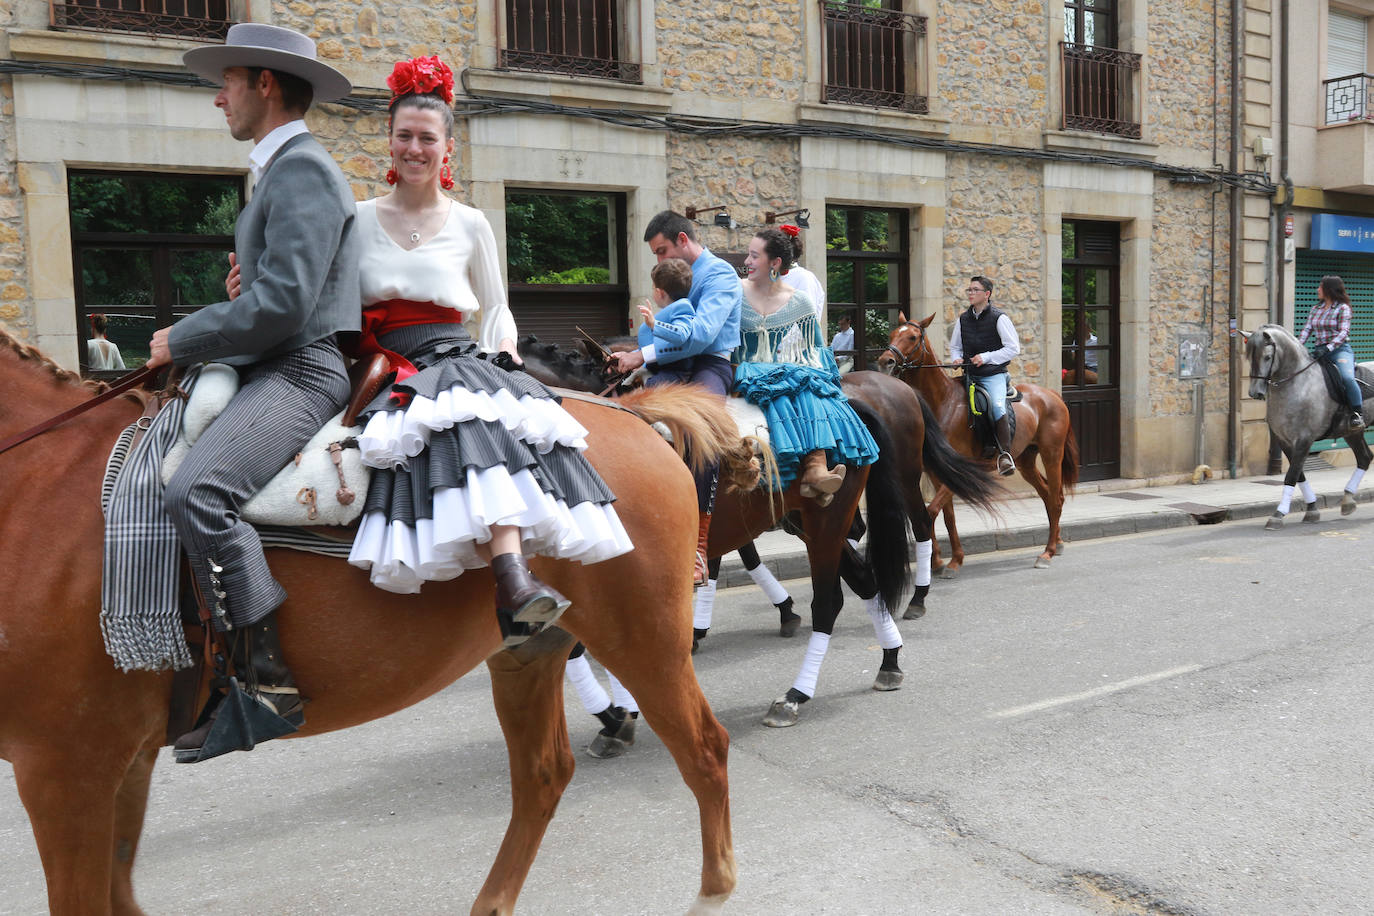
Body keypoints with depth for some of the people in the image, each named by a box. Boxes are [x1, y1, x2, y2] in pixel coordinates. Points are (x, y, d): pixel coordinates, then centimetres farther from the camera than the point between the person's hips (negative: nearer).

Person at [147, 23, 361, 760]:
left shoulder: (301, 168, -9)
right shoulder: (279, 172, 25)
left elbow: (284, 303, -20)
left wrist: (181, 341, -10)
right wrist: (245, 290, 12)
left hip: (304, 370, -11)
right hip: (270, 370, 11)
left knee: (196, 489, -31)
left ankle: (267, 676, -26)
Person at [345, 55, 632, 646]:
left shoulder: (470, 226, 13)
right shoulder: (359, 220, 13)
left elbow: (496, 310, 18)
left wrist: (504, 353, 0)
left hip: (460, 363, 1)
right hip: (388, 373, -1)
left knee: (486, 415, -36)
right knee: (465, 422, -36)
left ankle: (514, 594, -48)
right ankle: (513, 584, -51)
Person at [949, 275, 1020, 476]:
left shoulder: (999, 318, -3)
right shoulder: (963, 319, 12)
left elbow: (1013, 347, -5)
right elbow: (955, 346, 23)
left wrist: (987, 357, -13)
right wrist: (956, 359, 0)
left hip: (993, 374, -6)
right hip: (970, 375, 6)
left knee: (998, 406, -28)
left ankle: (1005, 454, -28)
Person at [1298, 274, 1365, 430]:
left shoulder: (1343, 308, -1)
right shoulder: (1316, 309, 17)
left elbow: (1343, 332, -11)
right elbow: (1307, 329, 9)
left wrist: (1328, 348, -25)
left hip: (1340, 349, -7)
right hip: (1319, 351, 7)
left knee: (1347, 377, -31)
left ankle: (1357, 413, -19)